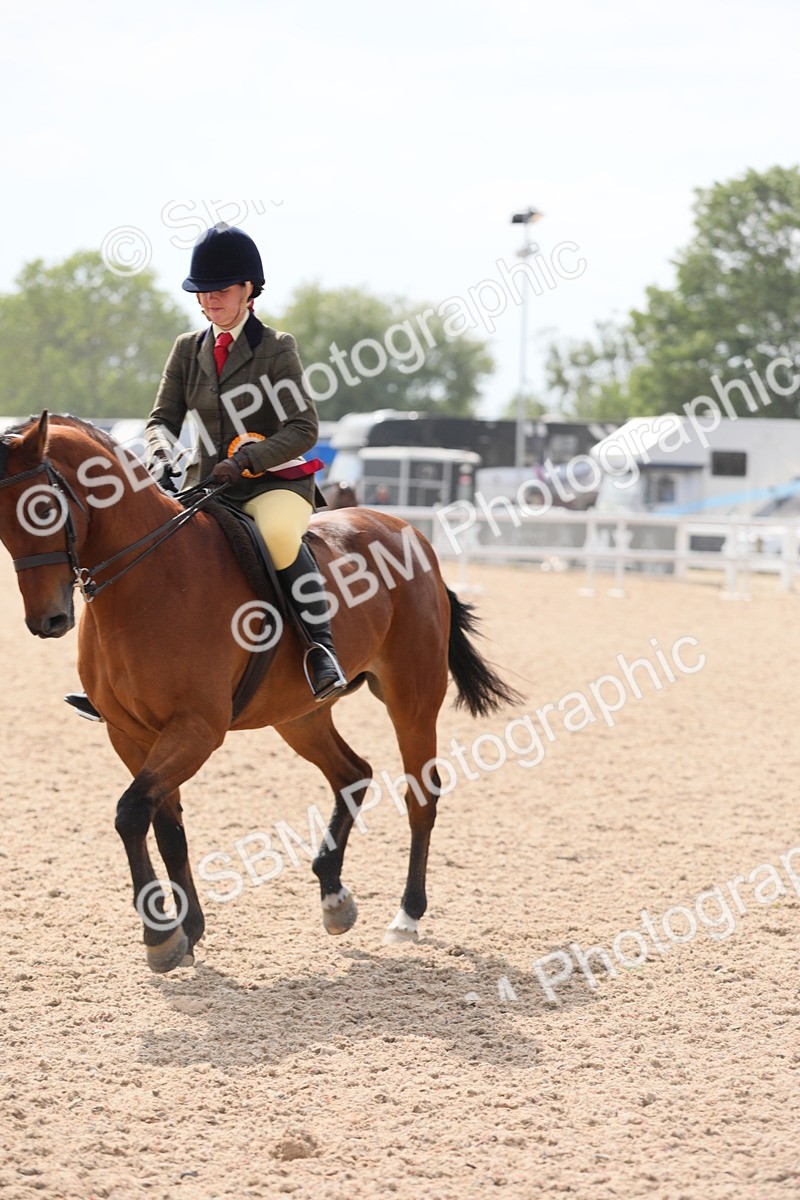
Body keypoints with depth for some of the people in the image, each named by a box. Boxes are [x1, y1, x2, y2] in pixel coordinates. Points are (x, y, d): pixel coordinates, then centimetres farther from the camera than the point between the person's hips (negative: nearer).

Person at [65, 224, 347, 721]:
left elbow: (304, 429, -11)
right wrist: (162, 459, -16)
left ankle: (322, 647, -31)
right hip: (208, 485, 6)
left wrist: (246, 459, -24)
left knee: (278, 533, -41)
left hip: (276, 481, -6)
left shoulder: (277, 348, -5)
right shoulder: (188, 349, 10)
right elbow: (164, 418, 7)